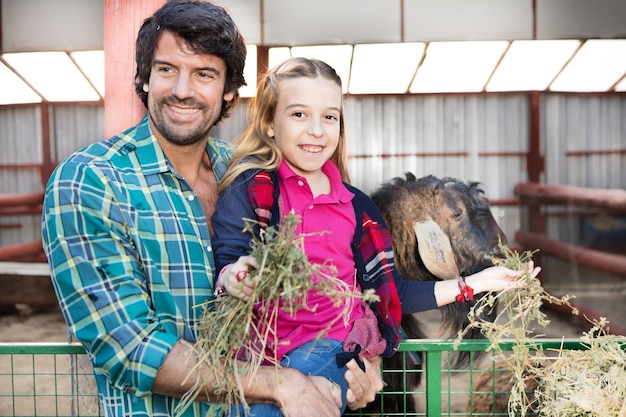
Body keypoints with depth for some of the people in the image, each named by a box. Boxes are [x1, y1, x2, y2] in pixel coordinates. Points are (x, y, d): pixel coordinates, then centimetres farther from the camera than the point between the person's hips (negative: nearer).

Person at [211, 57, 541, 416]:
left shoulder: (356, 206, 8)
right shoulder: (251, 189, -3)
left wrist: (476, 283, 6)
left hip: (329, 350, 1)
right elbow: (225, 267, -11)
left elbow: (388, 293, 9)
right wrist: (234, 279, -35)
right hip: (258, 354, -1)